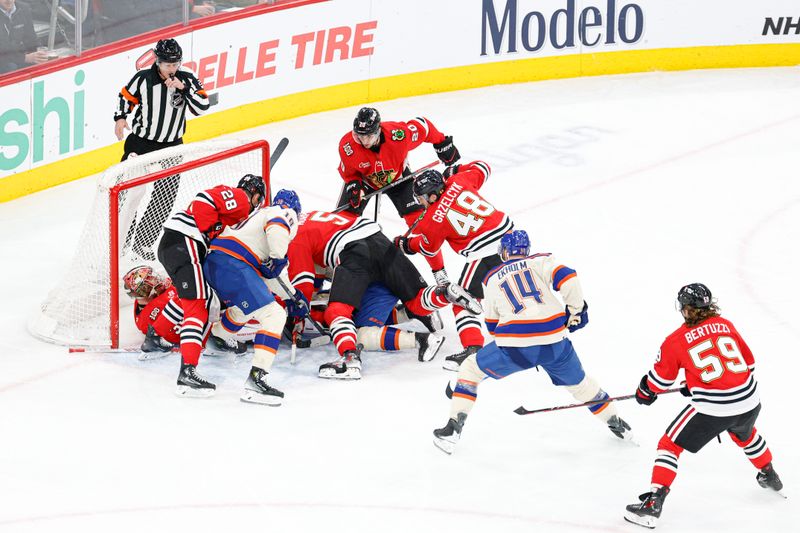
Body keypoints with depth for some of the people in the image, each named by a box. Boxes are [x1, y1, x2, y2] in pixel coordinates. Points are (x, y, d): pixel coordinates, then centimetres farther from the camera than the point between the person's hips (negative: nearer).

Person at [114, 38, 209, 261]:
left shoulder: (187, 79, -8)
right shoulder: (143, 79, -11)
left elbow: (202, 107, -16)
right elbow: (127, 96, 5)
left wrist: (183, 88, -27)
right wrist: (120, 117, -10)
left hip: (171, 146, 2)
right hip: (140, 142, -2)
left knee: (165, 197, 1)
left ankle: (142, 241, 14)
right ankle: (121, 237, 13)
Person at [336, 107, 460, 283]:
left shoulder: (399, 134, -39)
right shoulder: (347, 145, -33)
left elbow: (422, 126, -19)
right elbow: (349, 173, -13)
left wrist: (443, 144, -8)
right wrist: (354, 187, -31)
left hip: (397, 176, -1)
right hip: (363, 178, 1)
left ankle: (439, 271, 4)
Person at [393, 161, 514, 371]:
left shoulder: (433, 220, -7)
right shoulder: (459, 182, 3)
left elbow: (428, 249, 12)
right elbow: (482, 169, 21)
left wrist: (405, 243, 28)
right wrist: (456, 170, 31)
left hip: (485, 252, -7)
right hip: (508, 232, 7)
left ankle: (473, 347, -15)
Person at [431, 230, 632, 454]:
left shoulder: (492, 279, 20)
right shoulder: (542, 261, 14)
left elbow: (492, 325, 27)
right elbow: (567, 278, -5)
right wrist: (576, 310, 10)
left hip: (514, 346, -1)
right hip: (554, 342, 1)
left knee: (470, 369, 19)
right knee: (577, 381, 27)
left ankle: (454, 428, 10)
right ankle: (616, 424, 36)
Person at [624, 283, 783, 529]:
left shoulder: (676, 340, -3)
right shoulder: (725, 325, 8)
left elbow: (659, 380, 7)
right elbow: (748, 363, 15)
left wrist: (644, 392, 29)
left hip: (711, 409, -5)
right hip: (748, 402, 5)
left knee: (670, 444, 8)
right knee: (744, 433, 38)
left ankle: (653, 502, -3)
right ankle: (769, 475, 57)